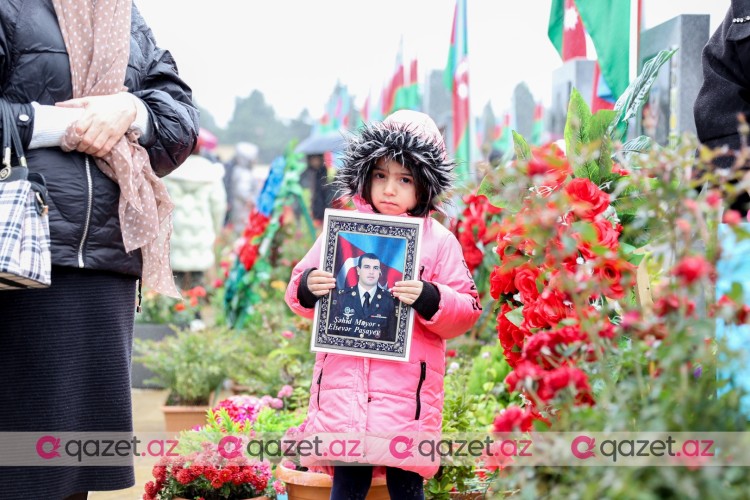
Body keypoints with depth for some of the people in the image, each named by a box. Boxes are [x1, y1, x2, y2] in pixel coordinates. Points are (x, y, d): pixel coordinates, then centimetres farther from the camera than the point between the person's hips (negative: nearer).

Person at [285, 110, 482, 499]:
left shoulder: (439, 241, 3)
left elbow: (467, 310, 0)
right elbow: (298, 296, 15)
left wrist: (429, 299, -18)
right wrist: (307, 287, -8)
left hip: (406, 392, -1)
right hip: (344, 384, 2)